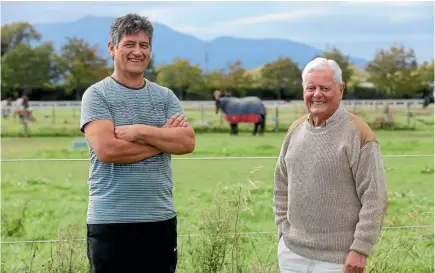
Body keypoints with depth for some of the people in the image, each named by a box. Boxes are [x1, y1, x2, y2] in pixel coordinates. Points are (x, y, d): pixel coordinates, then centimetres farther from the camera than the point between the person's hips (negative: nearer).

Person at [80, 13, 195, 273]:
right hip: (111, 220, -4)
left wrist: (140, 131, -14)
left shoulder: (165, 96, 11)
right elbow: (106, 149, -17)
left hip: (161, 218, 5)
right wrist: (163, 136, -8)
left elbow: (187, 141, -3)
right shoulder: (97, 95, -3)